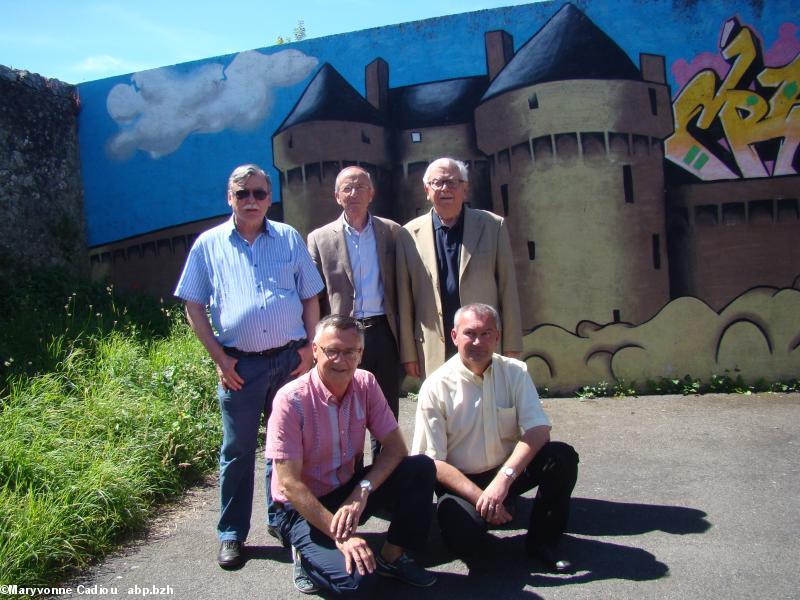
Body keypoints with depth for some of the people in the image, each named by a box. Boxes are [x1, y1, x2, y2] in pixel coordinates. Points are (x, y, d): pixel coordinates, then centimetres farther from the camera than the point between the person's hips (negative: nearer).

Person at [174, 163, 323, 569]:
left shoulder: (289, 239, 8)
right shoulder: (209, 244, 4)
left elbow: (311, 298, 9)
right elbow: (193, 306, 4)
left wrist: (310, 347, 0)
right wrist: (218, 357, -4)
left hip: (291, 359, 2)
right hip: (240, 364, -2)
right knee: (237, 451, 7)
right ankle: (232, 535, 22)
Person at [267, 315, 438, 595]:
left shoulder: (365, 384, -6)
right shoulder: (291, 399, -22)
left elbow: (395, 446, -7)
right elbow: (289, 484, -22)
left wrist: (362, 491, -23)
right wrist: (340, 535, -26)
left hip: (352, 491, 5)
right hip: (303, 508, -5)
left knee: (421, 468, -16)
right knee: (357, 580, -27)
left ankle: (391, 556, 3)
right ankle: (308, 556, 6)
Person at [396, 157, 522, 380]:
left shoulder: (493, 226, 5)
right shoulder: (409, 234, 5)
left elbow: (508, 291, 5)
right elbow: (404, 301, 6)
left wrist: (511, 349, 2)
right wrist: (408, 354, 4)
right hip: (434, 354, 0)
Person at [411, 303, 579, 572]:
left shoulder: (514, 372, -5)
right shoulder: (436, 387, -13)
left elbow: (538, 429, -15)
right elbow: (433, 461, -13)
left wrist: (504, 478, -29)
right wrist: (480, 496, -23)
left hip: (508, 471, 3)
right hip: (460, 480, -2)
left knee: (562, 456, -22)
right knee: (462, 539, -29)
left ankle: (542, 540, 0)